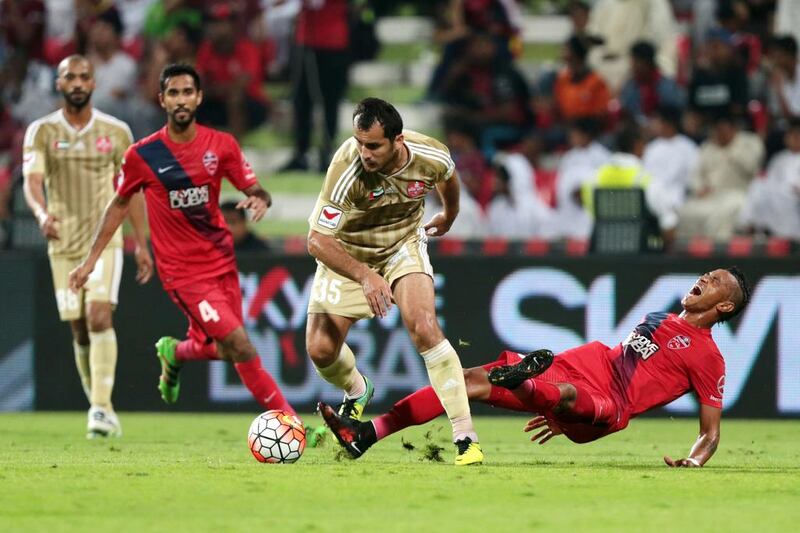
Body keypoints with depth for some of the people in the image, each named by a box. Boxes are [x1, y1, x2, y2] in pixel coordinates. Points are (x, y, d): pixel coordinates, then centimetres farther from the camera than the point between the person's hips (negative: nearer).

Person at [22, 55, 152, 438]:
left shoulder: (116, 132, 2)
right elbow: (32, 181, -15)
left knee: (99, 317, -19)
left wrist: (142, 244, 5)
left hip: (105, 239, -1)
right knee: (80, 330, 6)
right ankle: (98, 407, 19)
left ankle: (102, 407, -23)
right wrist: (42, 212, -37)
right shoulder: (41, 132, -1)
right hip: (63, 243, 1)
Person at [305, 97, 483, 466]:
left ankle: (465, 438, -19)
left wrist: (449, 216, 24)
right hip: (346, 255, 0)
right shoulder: (347, 168, -36)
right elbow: (317, 241, -35)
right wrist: (365, 276, -49)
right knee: (320, 349, -5)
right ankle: (356, 392, 34)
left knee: (424, 328, -23)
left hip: (403, 245, 1)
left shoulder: (431, 156, -25)